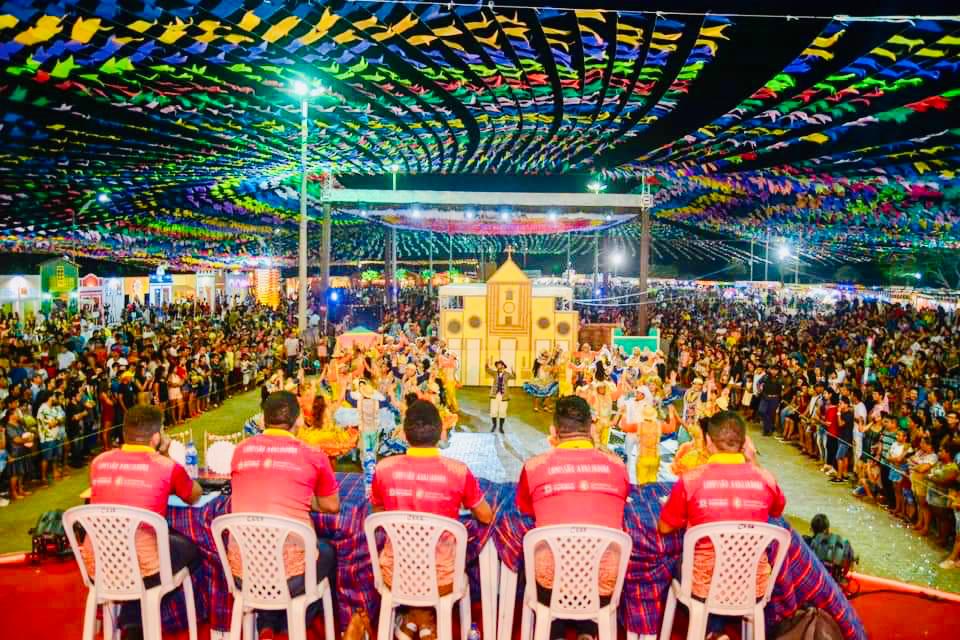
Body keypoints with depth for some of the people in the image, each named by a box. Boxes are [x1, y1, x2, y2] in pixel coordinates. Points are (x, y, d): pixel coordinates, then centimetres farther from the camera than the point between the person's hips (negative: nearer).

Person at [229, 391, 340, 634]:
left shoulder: (241, 450, 7)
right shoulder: (313, 455, -1)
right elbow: (332, 506, 13)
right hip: (291, 571, -3)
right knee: (325, 551, 30)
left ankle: (267, 629, 28)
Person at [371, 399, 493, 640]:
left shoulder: (384, 468, -11)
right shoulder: (458, 471, -16)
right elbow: (486, 517, 0)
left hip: (395, 576, 1)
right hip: (441, 579, -1)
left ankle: (413, 618, 21)